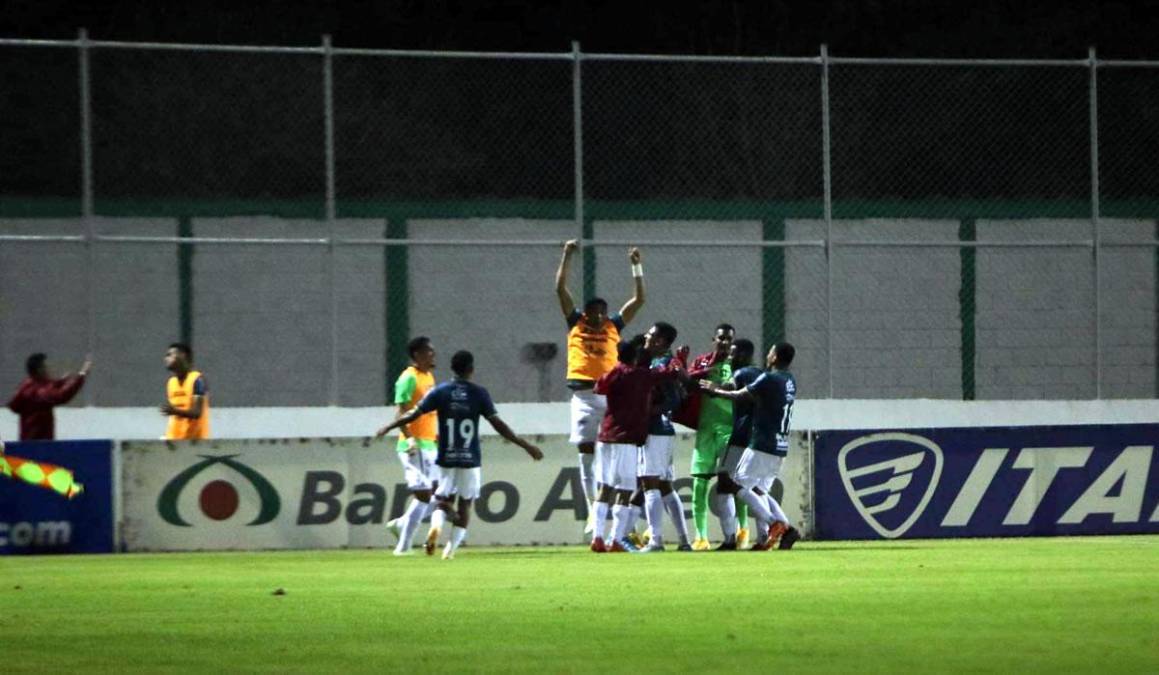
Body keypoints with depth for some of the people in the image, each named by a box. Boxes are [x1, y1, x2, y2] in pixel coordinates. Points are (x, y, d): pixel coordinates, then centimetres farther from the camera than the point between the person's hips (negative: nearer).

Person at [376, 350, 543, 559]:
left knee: (443, 499, 12)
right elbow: (498, 424, -8)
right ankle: (451, 548, 1)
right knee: (465, 503, 11)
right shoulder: (479, 394, -4)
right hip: (470, 459, -1)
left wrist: (388, 428, 14)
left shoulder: (440, 392, -1)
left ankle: (436, 525, -20)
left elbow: (413, 415, -1)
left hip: (446, 459, 1)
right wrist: (525, 445, -4)